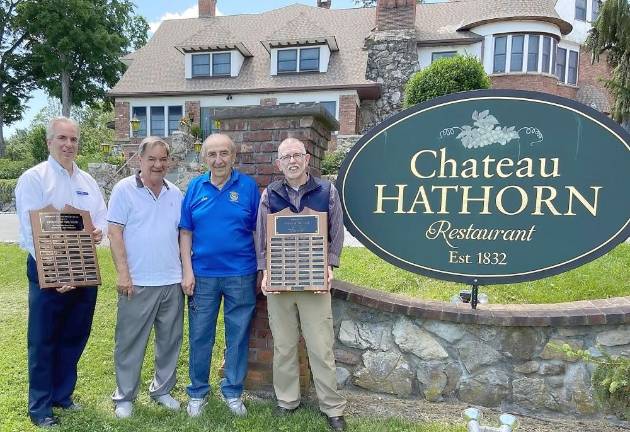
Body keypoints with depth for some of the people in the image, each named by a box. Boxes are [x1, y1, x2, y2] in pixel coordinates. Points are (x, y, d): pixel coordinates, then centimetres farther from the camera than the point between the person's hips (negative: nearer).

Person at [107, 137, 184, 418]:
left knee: (170, 340, 13)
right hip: (137, 282, -4)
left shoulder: (175, 193, 9)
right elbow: (115, 232, -7)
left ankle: (162, 389, 30)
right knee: (130, 342, 7)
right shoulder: (124, 189, -3)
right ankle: (124, 396, 24)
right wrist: (123, 273, -13)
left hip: (172, 281, 4)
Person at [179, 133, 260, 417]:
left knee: (237, 336, 10)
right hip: (202, 275, 1)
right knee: (200, 337, 11)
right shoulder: (195, 187, 3)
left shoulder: (248, 186, -2)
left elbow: (258, 231, 1)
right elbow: (185, 232, 3)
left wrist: (261, 271, -1)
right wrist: (187, 271, -3)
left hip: (241, 276, -1)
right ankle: (197, 392, 30)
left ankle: (233, 392, 28)